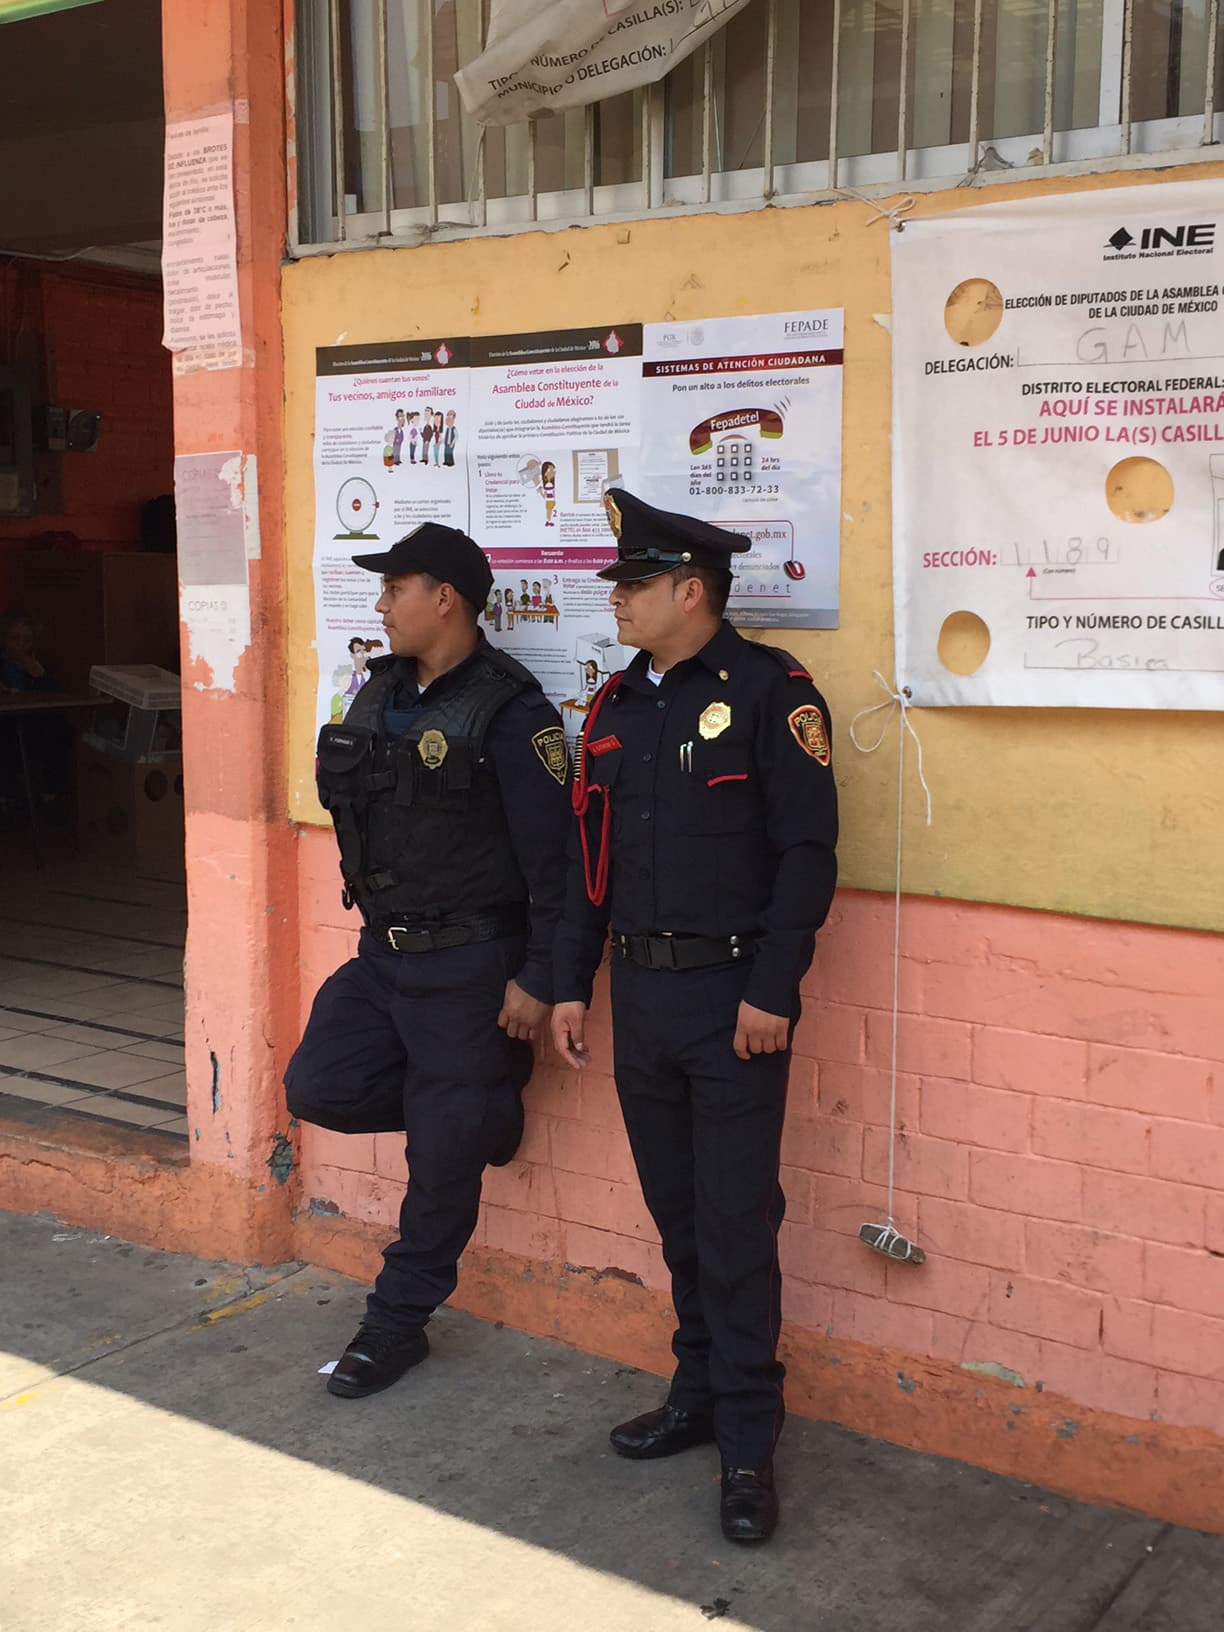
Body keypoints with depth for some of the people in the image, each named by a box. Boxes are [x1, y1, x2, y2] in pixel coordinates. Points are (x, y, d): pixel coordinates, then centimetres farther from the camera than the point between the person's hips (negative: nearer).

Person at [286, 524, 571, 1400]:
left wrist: (538, 980, -17)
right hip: (383, 954, 8)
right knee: (318, 1088, 0)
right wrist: (375, 922, 16)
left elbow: (553, 857, -17)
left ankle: (397, 1324, 21)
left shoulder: (508, 710, -16)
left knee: (443, 1157, 3)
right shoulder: (382, 691, 8)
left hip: (468, 963, -7)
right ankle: (479, 1105, 21)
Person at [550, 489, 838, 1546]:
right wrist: (571, 983, 12)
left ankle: (748, 1444, 11)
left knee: (737, 1225, -1)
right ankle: (699, 1395, 31)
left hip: (733, 998, -6)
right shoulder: (616, 706, 12)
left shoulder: (769, 689, -8)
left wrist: (771, 992, -16)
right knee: (678, 1215, 15)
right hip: (639, 995, 6)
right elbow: (588, 855, 16)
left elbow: (808, 850, -12)